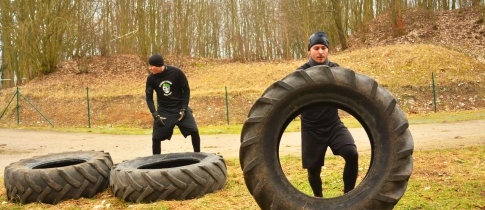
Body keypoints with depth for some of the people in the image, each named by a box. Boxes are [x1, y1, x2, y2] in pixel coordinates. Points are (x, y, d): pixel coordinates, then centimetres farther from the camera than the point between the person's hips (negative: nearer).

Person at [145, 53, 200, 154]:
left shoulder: (176, 72, -16)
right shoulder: (151, 78, -9)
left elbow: (186, 90, -6)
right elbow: (149, 98, -1)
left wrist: (183, 109, -12)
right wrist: (155, 115, -12)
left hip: (180, 108, -1)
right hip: (163, 111, 2)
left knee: (194, 131, -14)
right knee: (156, 137, -6)